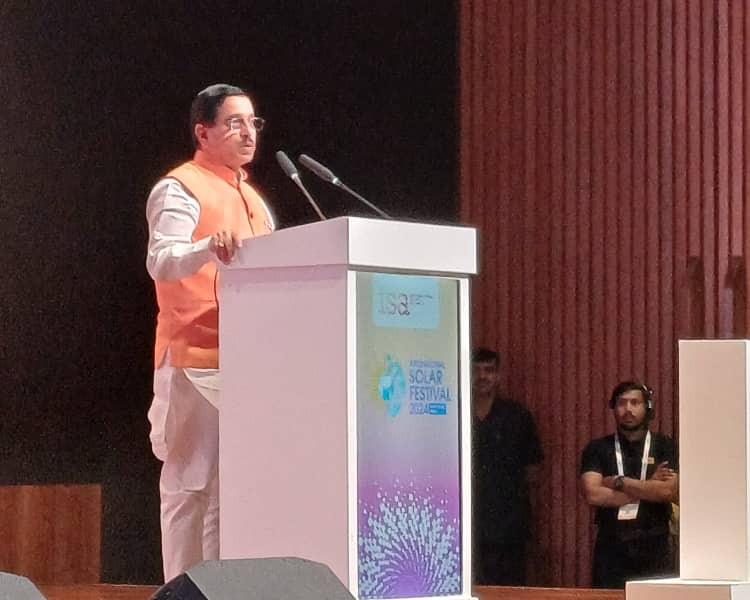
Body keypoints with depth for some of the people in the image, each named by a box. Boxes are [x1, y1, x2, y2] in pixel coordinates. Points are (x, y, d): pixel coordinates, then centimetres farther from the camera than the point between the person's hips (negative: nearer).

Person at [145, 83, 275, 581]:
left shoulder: (250, 198, 20)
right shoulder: (180, 190, -6)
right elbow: (162, 263, -22)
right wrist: (210, 247, -39)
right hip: (197, 361, -8)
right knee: (192, 484, -7)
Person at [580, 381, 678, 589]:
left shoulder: (664, 447, 6)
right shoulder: (597, 449, 7)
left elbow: (669, 491, -9)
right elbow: (592, 494, -8)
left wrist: (619, 482, -7)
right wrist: (648, 488, -6)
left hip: (654, 549, 0)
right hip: (611, 549, 1)